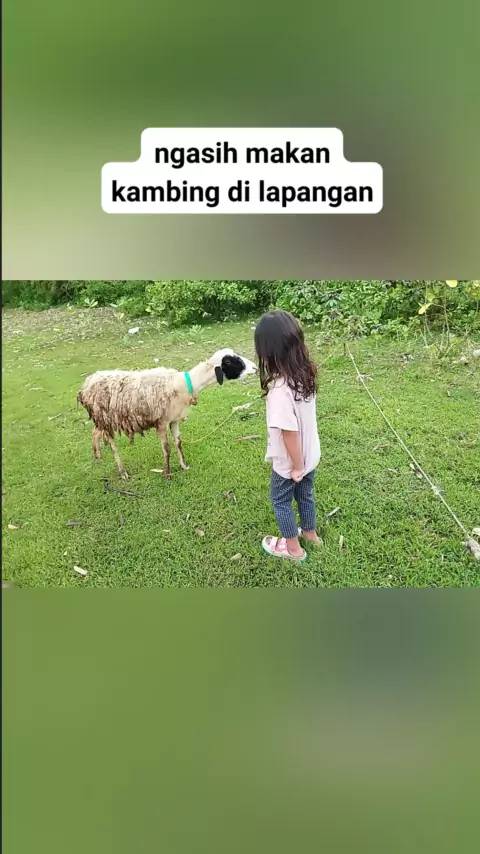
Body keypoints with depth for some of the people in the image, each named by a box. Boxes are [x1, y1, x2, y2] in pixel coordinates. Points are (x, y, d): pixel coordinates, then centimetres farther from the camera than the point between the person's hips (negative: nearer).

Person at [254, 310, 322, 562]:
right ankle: (310, 533, 52)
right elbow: (301, 420, 2)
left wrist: (296, 466, -16)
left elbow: (289, 432, -29)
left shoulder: (280, 388, -35)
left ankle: (293, 547, 37)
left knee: (281, 501, 19)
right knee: (305, 494, 29)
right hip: (310, 455, 7)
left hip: (289, 462, -7)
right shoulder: (306, 374, -9)